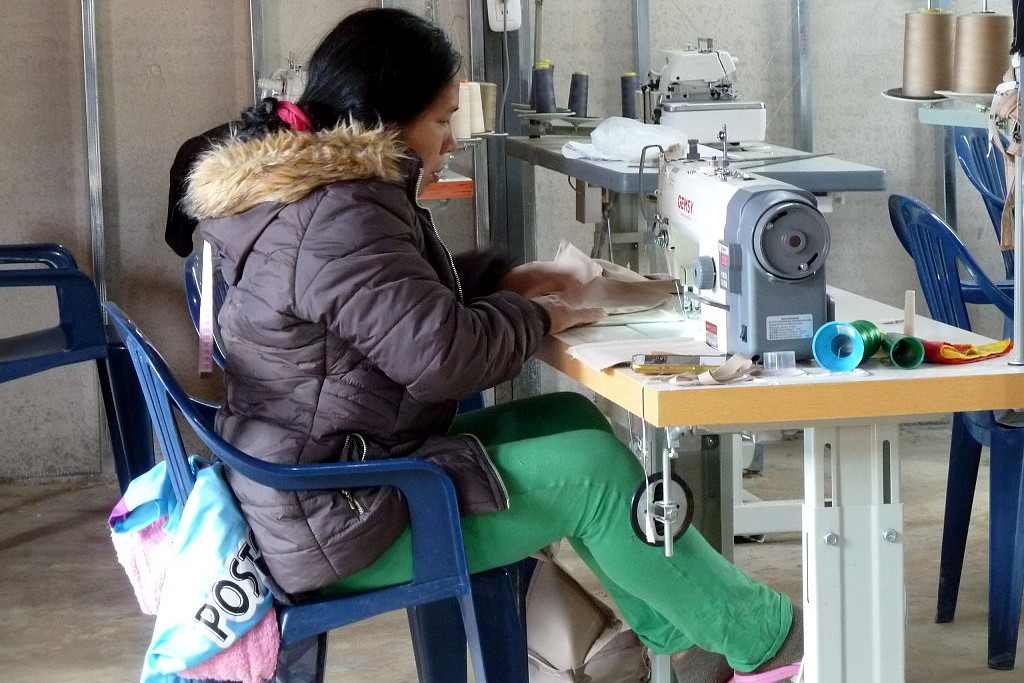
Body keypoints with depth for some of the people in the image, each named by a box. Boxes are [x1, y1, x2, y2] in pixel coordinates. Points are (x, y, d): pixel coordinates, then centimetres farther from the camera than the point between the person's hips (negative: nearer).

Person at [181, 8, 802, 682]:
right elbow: (442, 353, -28)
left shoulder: (305, 182, 10)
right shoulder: (338, 221, -25)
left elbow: (400, 291, 27)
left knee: (572, 420, 10)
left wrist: (500, 278, 13)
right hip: (339, 521, -11)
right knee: (596, 472, -8)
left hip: (324, 465, 11)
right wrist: (535, 319, -10)